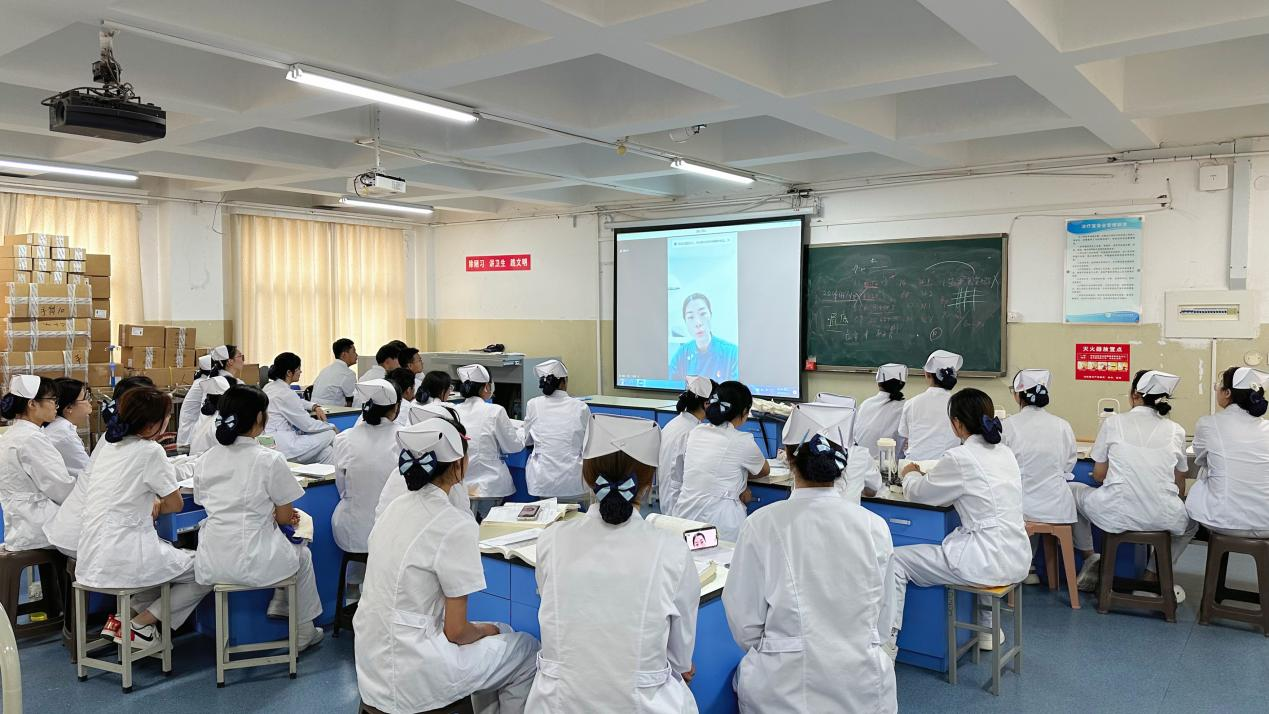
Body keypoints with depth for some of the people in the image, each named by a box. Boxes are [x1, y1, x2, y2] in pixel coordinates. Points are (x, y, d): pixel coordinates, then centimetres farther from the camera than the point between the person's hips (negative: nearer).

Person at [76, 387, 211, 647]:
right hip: (123, 560, -8)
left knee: (171, 554, 30)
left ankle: (122, 617, 17)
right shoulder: (150, 452, -14)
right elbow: (176, 504, -5)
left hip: (91, 560, 8)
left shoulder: (109, 446, 8)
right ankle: (140, 624, 3)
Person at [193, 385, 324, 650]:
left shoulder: (206, 460, 4)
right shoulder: (270, 459, -12)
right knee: (302, 554, 28)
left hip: (210, 565, 6)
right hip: (252, 563, -6)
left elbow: (217, 509, 13)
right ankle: (303, 632, 36)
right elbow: (284, 517, -4)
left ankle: (280, 604, 32)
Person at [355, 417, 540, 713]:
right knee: (527, 650, 11)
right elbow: (456, 631, -17)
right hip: (409, 680, -8)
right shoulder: (456, 527, -21)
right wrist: (486, 629, 5)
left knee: (501, 633, 24)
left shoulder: (396, 507, 3)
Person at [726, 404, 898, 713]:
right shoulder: (875, 526, -7)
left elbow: (745, 622, -6)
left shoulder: (762, 525, -13)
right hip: (862, 687, 1)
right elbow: (882, 621, 5)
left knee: (747, 675, 29)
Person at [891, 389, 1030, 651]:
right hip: (1017, 559, 9)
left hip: (990, 562, -9)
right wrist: (926, 475, 23)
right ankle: (988, 629, 47)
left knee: (896, 561, -2)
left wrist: (911, 475, 20)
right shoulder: (1005, 453, 8)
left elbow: (918, 493, -2)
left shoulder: (960, 458, -15)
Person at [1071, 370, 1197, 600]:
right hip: (1163, 518, 2)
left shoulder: (1113, 422, 2)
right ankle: (1153, 575, 26)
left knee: (1071, 490, 27)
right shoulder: (1176, 430, 7)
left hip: (1115, 514, -2)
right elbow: (1180, 487, 13)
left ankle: (1090, 558, 30)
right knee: (1191, 519, 37)